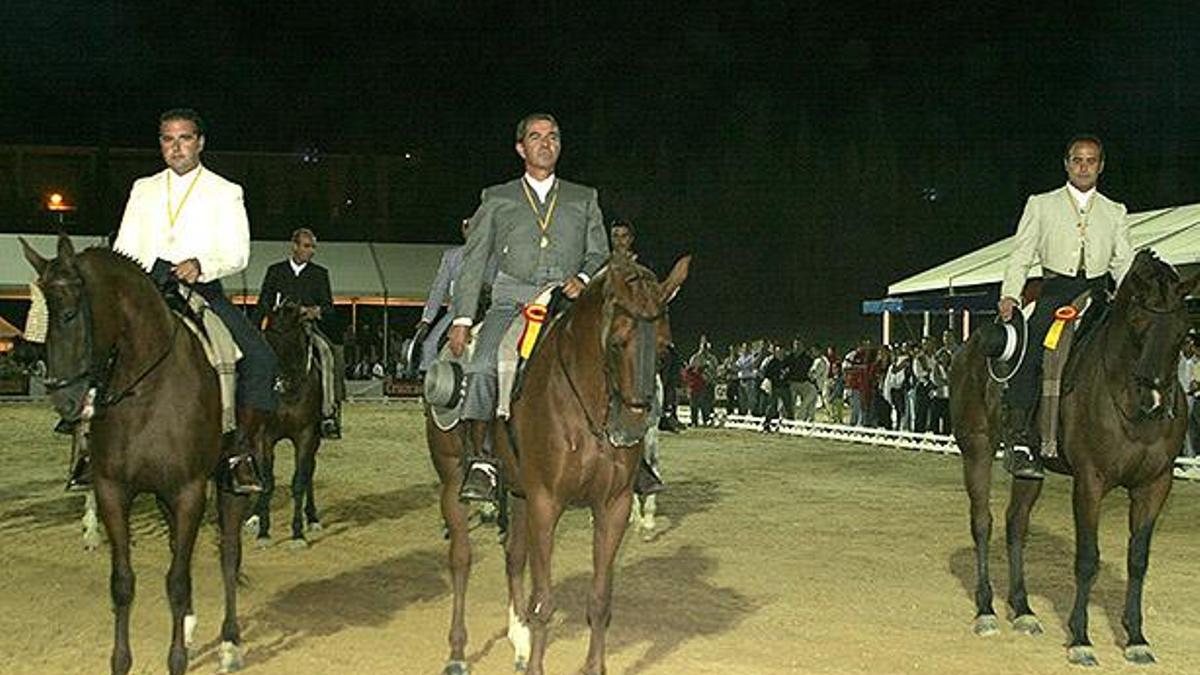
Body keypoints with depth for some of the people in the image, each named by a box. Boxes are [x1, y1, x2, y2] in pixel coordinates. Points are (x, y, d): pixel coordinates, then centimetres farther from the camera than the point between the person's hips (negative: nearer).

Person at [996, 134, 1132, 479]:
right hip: (1055, 292, -3)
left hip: (1097, 297, 3)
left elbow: (1124, 263, 15)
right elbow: (1021, 256, 8)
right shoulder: (1041, 205, 15)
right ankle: (1018, 438, -29)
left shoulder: (1115, 212, 21)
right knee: (1029, 348, -26)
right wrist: (1010, 296, -8)